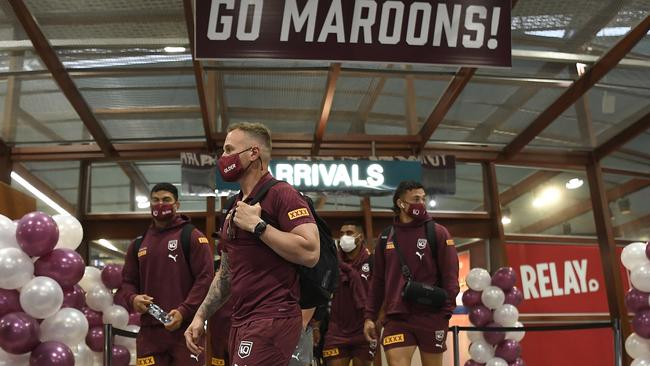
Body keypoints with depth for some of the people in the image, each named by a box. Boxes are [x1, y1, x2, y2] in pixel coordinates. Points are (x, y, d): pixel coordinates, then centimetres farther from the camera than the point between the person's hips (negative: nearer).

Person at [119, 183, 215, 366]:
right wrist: (133, 298, -2)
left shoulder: (192, 236, 0)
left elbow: (205, 277, -8)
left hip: (185, 328, -5)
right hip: (149, 331, 5)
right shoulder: (138, 244, 17)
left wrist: (184, 312, -17)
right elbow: (127, 282, 22)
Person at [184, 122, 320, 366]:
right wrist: (200, 316, 16)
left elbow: (310, 253, -23)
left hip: (272, 319, -8)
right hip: (240, 322, 9)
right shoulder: (235, 207, 17)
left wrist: (257, 225, -18)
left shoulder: (281, 194, -10)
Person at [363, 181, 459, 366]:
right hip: (397, 318, 2)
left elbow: (450, 275, -3)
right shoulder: (386, 238, 10)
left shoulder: (438, 233, 1)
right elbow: (378, 280, 13)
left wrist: (446, 312, -12)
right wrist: (370, 316, 7)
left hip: (431, 317, -2)